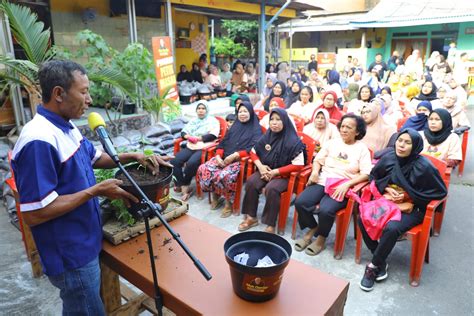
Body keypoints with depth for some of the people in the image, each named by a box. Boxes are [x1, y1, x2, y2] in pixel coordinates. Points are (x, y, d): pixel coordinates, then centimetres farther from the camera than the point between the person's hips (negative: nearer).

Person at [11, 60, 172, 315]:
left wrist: (134, 157, 2)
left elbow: (95, 158, 18)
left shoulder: (66, 128, 3)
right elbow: (33, 214, -29)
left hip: (83, 245, 9)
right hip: (70, 256, -9)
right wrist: (96, 190, -24)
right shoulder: (39, 141, -28)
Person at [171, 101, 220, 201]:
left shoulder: (212, 120, 5)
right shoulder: (193, 121, 24)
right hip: (190, 147, 6)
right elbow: (183, 132, 18)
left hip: (204, 148, -6)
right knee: (174, 161, -18)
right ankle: (185, 188, -14)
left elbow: (213, 135, -11)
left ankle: (182, 185, -9)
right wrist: (187, 136, -5)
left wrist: (198, 138, -13)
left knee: (191, 163, -33)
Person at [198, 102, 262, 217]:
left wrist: (234, 155, -19)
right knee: (203, 169, -15)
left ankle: (229, 203, -8)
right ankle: (215, 194, 6)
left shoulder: (256, 129, 2)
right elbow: (223, 143, 15)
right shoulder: (235, 126, 20)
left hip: (241, 160, -6)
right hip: (224, 158, 6)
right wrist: (218, 156, -5)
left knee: (224, 176, -34)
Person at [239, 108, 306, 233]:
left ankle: (271, 225, -19)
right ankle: (251, 217, -9)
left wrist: (276, 171, -18)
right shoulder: (267, 136, 2)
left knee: (271, 188, -33)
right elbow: (253, 152, 13)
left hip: (284, 175, -5)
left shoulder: (293, 141, -14)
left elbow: (298, 165, -17)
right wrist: (260, 166, -7)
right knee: (251, 182, -22)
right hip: (265, 171, 5)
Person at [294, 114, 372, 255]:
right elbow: (318, 159, 16)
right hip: (323, 181, 4)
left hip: (342, 187, -3)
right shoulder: (332, 142, 16)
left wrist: (347, 184, -18)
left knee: (325, 210, -31)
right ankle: (312, 229, 6)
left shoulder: (362, 149, 5)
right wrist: (315, 171, -6)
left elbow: (365, 174, -3)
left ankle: (321, 238, 0)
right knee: (300, 202, -22)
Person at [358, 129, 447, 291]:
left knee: (391, 228, -33)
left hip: (413, 208, -4)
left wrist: (409, 195, -14)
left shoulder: (423, 167, -18)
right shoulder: (388, 158, -7)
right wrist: (387, 188, -9)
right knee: (363, 219, -21)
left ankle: (373, 266, -8)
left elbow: (441, 191, -9)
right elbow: (374, 177, 11)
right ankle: (381, 263, -3)